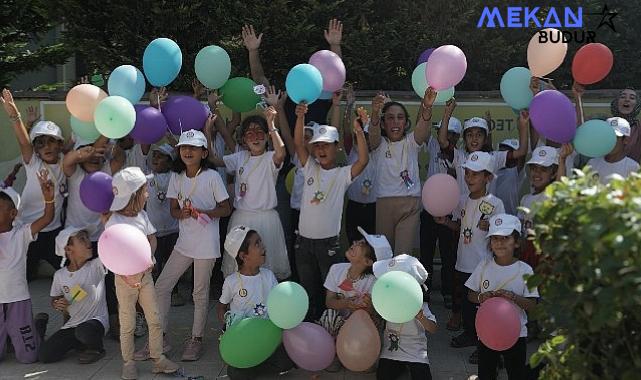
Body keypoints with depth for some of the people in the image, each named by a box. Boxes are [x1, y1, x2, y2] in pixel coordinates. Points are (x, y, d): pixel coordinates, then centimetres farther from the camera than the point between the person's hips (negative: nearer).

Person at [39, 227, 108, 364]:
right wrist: (57, 304, -8)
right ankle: (80, 343, 17)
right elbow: (54, 299, 16)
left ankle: (96, 348, -1)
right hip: (72, 324, 4)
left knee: (84, 332, -38)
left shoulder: (96, 266, -10)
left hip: (96, 321, -4)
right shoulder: (60, 275, 1)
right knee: (45, 355, -8)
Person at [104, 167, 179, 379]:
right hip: (125, 278, -5)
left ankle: (158, 358, 21)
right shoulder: (114, 222, -18)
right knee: (127, 325, 7)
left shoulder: (142, 215, 1)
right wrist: (125, 276, -28)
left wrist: (149, 259, -10)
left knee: (155, 320, 8)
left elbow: (152, 239, 8)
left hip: (145, 274, 5)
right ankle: (128, 363, 23)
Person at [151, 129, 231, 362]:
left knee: (200, 292, 5)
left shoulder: (212, 177, -8)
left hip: (206, 243, -5)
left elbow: (226, 209, -5)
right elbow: (173, 209, 8)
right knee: (161, 286, 3)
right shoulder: (176, 177, 5)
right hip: (184, 241, 5)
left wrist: (202, 212, -20)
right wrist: (182, 213, -15)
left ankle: (196, 339, 21)